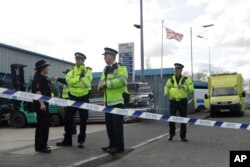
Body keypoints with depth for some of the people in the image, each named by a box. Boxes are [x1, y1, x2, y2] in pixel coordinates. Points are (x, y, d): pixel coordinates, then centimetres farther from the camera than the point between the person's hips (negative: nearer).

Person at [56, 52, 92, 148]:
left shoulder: (88, 71, -1)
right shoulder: (71, 71, 7)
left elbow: (86, 83, -19)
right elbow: (69, 81, -15)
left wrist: (75, 80, -16)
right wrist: (80, 77, -20)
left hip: (84, 98, -3)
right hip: (73, 97, 3)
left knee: (83, 120, 3)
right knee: (68, 118, 4)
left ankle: (81, 141, 14)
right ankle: (67, 140, 16)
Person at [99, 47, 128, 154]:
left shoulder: (121, 67, -7)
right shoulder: (105, 69, 19)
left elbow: (122, 80, -22)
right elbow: (102, 83, 19)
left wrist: (106, 83, -17)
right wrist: (101, 85, -7)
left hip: (118, 101, -8)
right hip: (108, 101, 8)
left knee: (117, 124, -7)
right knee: (109, 124, 11)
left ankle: (119, 147, 0)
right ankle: (112, 144, 21)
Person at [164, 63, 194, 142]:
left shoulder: (186, 79, 1)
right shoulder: (171, 79, 7)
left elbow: (191, 88, -8)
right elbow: (167, 87, 14)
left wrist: (184, 86, -24)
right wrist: (166, 92, -8)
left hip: (182, 101, -1)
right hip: (173, 101, 1)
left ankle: (183, 136, 13)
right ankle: (171, 134, 18)